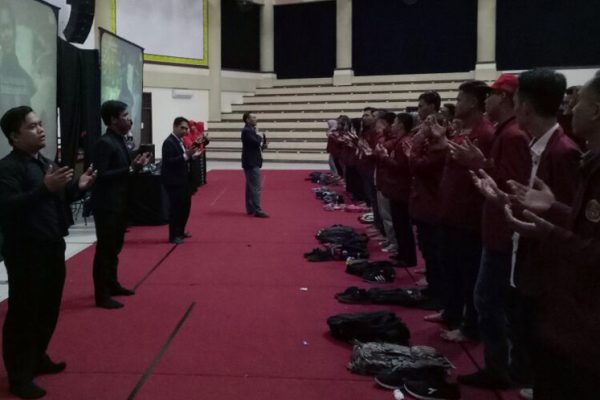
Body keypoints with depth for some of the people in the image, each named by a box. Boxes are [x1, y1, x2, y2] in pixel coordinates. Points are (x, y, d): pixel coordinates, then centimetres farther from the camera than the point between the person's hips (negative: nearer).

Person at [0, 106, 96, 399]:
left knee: (49, 309, 18)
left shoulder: (45, 163, 13)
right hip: (25, 252, -8)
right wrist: (45, 187, -34)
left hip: (52, 247, 8)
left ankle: (37, 358, 36)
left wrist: (77, 187, 3)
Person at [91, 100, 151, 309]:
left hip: (119, 203, 9)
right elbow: (101, 175, -24)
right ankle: (102, 295, 5)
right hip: (106, 205, -9)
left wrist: (135, 165, -1)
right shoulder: (104, 143, -17)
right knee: (105, 248, -3)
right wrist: (131, 169, -24)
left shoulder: (119, 141, 11)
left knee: (114, 247, 19)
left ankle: (112, 284, 33)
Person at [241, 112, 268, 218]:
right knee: (255, 187, -11)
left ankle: (250, 209, 19)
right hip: (251, 162, -10)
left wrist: (262, 145, -5)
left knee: (250, 186, 13)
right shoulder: (247, 131, -16)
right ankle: (257, 211, -11)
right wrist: (261, 139, -6)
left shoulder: (250, 130, 15)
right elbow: (256, 142, -26)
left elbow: (257, 143, 16)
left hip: (252, 162, 10)